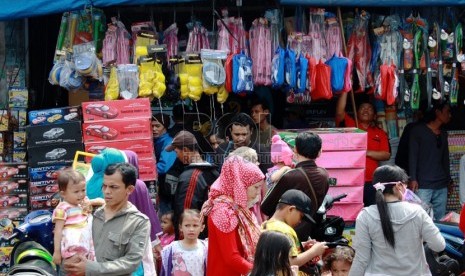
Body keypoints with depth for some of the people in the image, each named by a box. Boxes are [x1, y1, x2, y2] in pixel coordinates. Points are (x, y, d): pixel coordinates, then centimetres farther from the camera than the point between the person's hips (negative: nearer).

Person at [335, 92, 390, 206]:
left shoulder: (380, 133, 15)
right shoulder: (349, 124, 9)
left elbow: (387, 155, 5)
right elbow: (340, 112, -9)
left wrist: (367, 152, -10)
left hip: (370, 182, 2)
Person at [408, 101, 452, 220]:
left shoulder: (444, 134, 20)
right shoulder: (418, 130, 2)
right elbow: (413, 156, -4)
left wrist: (449, 179, 18)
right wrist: (413, 179, -12)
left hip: (442, 185, 6)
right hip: (423, 185, -6)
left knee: (440, 220, 1)